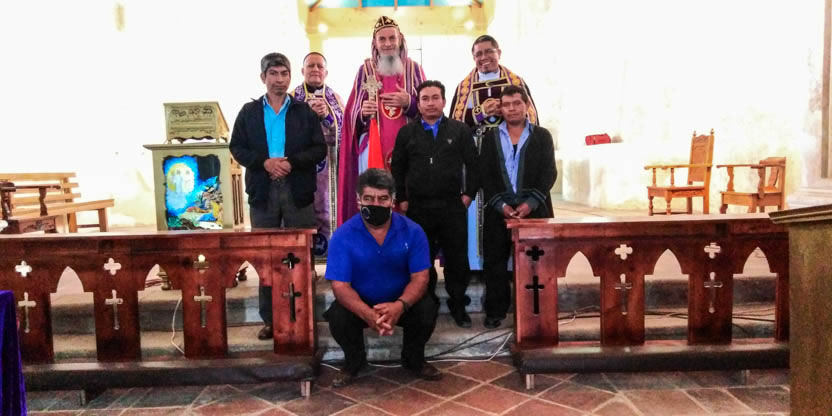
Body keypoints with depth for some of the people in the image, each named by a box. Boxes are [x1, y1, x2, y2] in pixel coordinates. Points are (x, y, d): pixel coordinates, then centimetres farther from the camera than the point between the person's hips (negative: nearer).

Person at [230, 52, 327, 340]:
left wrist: (291, 162, -16)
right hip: (263, 190, 1)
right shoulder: (249, 111, 7)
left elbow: (320, 149, -1)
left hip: (298, 190, -1)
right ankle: (270, 319, 16)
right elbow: (237, 147, 3)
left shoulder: (305, 111, 5)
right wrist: (264, 162, -14)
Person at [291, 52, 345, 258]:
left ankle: (325, 252, 11)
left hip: (328, 162, 2)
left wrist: (326, 114, -6)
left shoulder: (334, 97, 14)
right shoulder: (293, 97, 8)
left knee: (326, 208, 2)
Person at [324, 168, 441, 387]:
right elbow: (340, 286, -22)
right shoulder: (343, 236, -17)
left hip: (401, 302, 1)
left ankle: (414, 360, 5)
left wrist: (400, 306, -38)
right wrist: (367, 314, -41)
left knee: (427, 309, -27)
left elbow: (420, 278, -16)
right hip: (360, 304, 0)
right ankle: (353, 362, 5)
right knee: (338, 317, -30)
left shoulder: (412, 231, -14)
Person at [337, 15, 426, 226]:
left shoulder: (414, 69, 9)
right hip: (374, 148, -1)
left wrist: (409, 102, -11)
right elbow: (353, 115, 6)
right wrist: (363, 113, -15)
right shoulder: (366, 69, 7)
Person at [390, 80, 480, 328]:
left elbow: (472, 164, 4)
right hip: (418, 208, 1)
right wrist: (401, 200, 2)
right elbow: (397, 169, 8)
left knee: (457, 258, 4)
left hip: (452, 206, 0)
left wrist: (469, 194, -3)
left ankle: (458, 306, 18)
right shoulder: (406, 133, 7)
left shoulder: (460, 130, 5)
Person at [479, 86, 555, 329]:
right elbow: (485, 175, 3)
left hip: (534, 209, -1)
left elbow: (549, 173, 0)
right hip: (498, 210, 1)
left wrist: (531, 202, -12)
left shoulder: (542, 136, 8)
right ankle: (496, 311, 12)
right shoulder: (490, 137, 10)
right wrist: (500, 204, -10)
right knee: (495, 261, 2)